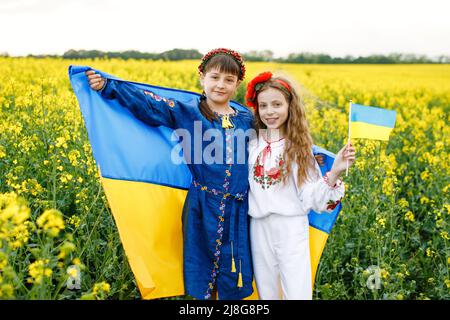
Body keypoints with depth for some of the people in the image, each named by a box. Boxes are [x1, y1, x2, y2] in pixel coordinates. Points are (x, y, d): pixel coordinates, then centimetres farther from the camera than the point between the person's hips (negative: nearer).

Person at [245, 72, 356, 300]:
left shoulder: (298, 146, -4)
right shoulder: (250, 140, 2)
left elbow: (311, 198, -9)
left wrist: (335, 171, -22)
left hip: (292, 229, -2)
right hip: (259, 228, 3)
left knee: (298, 294, -4)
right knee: (266, 293, 13)